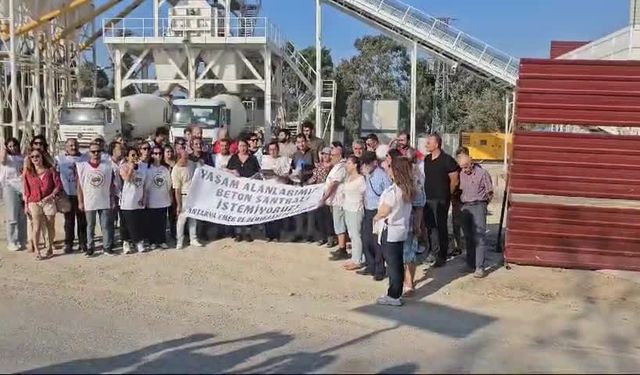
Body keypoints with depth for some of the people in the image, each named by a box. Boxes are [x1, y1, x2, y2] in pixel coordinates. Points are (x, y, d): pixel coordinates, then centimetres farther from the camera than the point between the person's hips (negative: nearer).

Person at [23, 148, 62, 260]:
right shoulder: (28, 172, 5)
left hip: (48, 202, 0)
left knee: (50, 226, 8)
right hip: (34, 203, 0)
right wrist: (26, 205, 5)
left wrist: (51, 195, -13)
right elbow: (26, 190, 7)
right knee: (37, 228, -7)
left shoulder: (50, 170, 1)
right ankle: (37, 251, -3)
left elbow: (58, 184, 0)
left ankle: (50, 248, 23)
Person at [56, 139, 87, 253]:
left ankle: (83, 243, 14)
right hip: (68, 195, 0)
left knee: (82, 220, 5)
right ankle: (68, 244, 13)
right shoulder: (59, 159, 4)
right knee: (69, 221, 5)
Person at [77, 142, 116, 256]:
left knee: (106, 225, 5)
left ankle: (107, 247, 14)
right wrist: (80, 202, -3)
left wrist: (113, 200, 1)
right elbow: (79, 185, 0)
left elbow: (112, 185, 4)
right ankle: (90, 247, 17)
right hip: (89, 202, -1)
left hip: (105, 202, 1)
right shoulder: (82, 166, -2)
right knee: (90, 226, 9)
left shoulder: (108, 166, 0)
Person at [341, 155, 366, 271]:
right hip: (347, 209, 8)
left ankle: (358, 261, 5)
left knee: (356, 235, -2)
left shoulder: (361, 179, -13)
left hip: (356, 210, -8)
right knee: (351, 235, 13)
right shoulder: (348, 178, 10)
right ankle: (354, 259, 21)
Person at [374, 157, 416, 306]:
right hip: (401, 229, 8)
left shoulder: (393, 190, -22)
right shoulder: (408, 189, 3)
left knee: (392, 264, 0)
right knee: (398, 263, 14)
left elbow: (384, 211, -17)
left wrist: (375, 218, 3)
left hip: (390, 231, -8)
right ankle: (396, 293, 23)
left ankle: (394, 296, 8)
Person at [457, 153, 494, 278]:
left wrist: (481, 204, 7)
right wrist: (462, 204, 10)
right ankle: (470, 264, 18)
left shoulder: (482, 173, -5)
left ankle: (480, 267, -14)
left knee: (479, 237, -11)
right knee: (468, 237, 8)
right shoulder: (461, 174, 9)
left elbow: (490, 193, 2)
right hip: (465, 207, 5)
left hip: (478, 206, -5)